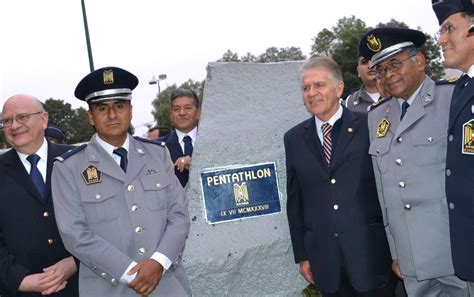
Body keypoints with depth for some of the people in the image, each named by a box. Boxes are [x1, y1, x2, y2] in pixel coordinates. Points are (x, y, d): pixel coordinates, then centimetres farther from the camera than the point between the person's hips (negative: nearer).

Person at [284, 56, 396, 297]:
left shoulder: (370, 126, -4)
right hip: (325, 260, 3)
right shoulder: (294, 139, 6)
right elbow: (294, 200, 8)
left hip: (371, 254, -3)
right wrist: (302, 255, 7)